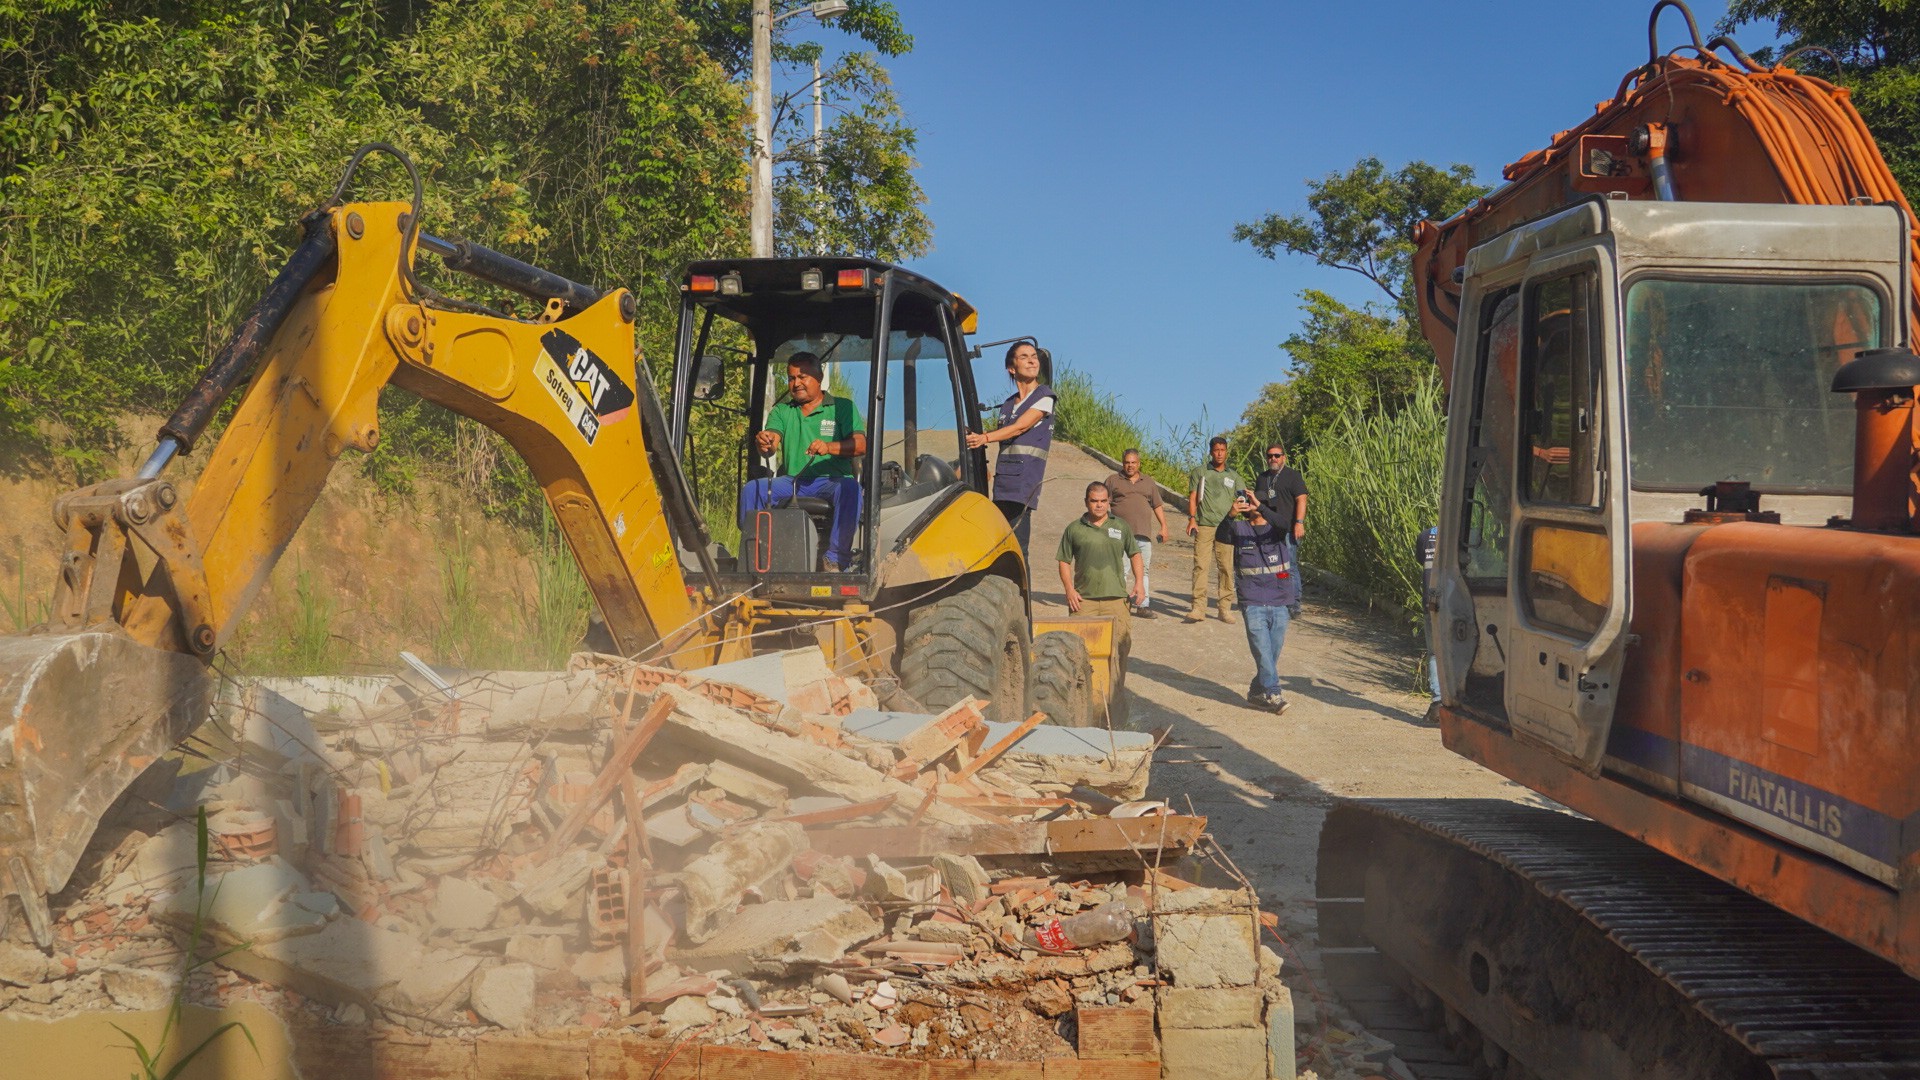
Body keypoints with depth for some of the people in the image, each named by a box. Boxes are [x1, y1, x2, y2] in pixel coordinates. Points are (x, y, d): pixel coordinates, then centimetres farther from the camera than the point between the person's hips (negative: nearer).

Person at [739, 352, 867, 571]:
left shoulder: (842, 407, 8)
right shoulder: (781, 411, 18)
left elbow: (860, 445, -7)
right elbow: (771, 444, 0)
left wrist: (829, 447, -26)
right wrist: (764, 443, -27)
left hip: (832, 480, -3)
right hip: (790, 481, 3)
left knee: (849, 488, -36)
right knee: (752, 489, -22)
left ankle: (837, 558, -33)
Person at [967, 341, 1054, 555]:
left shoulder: (1044, 397, 2)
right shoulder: (1008, 404, 22)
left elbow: (1020, 427, -10)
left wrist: (985, 438, -22)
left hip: (1025, 481, -6)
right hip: (1003, 484, 6)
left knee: (1016, 547, -15)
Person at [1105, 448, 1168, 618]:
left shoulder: (1149, 483, 19)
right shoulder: (1113, 481, 9)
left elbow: (1157, 506, 20)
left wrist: (1163, 526, 10)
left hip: (1144, 534, 4)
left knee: (1144, 569, 4)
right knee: (1122, 569, -11)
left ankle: (1144, 606, 9)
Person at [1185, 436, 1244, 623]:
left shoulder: (1233, 476, 16)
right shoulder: (1199, 473, 12)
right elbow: (1192, 497, 8)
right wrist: (1192, 519, -5)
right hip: (1204, 525, -2)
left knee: (1226, 567, -1)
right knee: (1200, 565, -9)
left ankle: (1225, 608, 4)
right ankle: (1198, 607, -10)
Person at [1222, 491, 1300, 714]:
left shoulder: (1277, 527, 6)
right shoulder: (1239, 529, 5)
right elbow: (1221, 532, -16)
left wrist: (1261, 506, -31)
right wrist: (1231, 515, -37)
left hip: (1280, 603, 2)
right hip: (1253, 602, -2)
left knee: (1274, 652, 6)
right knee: (1262, 650, -13)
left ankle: (1257, 693, 20)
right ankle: (1273, 694, -13)